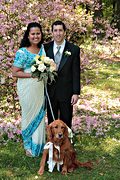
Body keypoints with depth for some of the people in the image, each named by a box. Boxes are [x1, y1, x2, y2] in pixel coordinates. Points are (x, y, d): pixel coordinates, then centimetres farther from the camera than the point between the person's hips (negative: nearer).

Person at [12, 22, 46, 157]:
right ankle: (29, 146, 21)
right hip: (27, 88, -5)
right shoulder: (22, 52, -13)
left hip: (40, 88, 6)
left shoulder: (42, 48, 5)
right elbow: (15, 72, -13)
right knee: (29, 115, 6)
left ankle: (39, 144, 27)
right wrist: (32, 75, -22)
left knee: (40, 115, 13)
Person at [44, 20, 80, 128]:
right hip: (50, 91, 2)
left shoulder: (74, 49, -6)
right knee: (51, 120, 15)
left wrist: (76, 93, -8)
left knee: (66, 120, 11)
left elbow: (76, 72, -5)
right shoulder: (46, 48, 0)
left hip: (66, 92, -2)